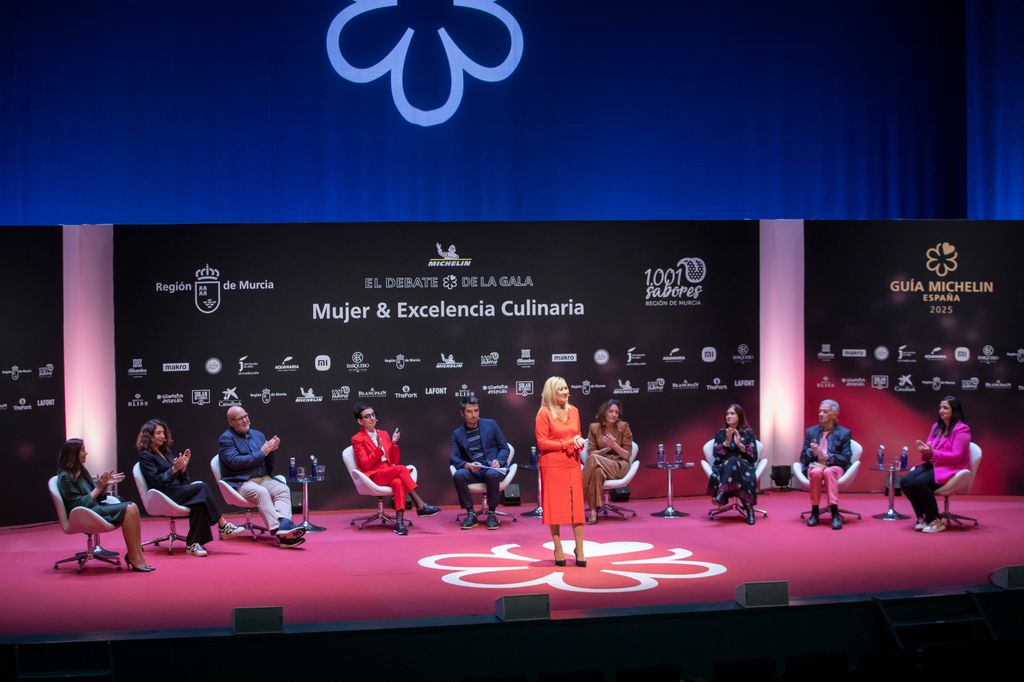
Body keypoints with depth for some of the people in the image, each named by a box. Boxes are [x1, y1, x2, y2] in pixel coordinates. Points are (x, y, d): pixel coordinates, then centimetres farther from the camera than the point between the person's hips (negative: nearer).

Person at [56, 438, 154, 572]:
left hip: (96, 508, 8)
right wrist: (98, 488, -11)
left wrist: (105, 484, 1)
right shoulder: (65, 477, -9)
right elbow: (79, 504, -15)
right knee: (127, 509, -24)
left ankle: (138, 555, -20)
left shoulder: (81, 472, 17)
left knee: (132, 507, -14)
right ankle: (133, 559, -21)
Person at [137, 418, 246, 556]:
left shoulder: (166, 451, 21)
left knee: (200, 501, -27)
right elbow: (156, 481, -13)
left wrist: (183, 466, 0)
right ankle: (223, 526, -26)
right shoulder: (146, 456, -2)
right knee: (201, 488, -27)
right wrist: (174, 469, -21)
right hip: (164, 496, -7)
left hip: (176, 489, 7)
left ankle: (193, 544, -31)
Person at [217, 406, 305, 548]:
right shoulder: (226, 439, 4)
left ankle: (284, 524, -50)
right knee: (261, 492, -36)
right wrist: (261, 453, -10)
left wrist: (271, 450, -2)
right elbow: (235, 462, -12)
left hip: (264, 478, 5)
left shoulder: (258, 435, 20)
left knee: (283, 489, -26)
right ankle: (280, 532, -47)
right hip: (240, 482, -5)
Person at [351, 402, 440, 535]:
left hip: (389, 473, 4)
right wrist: (379, 448, -20)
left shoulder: (384, 434, 19)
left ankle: (399, 522, -45)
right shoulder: (357, 439, 3)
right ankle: (420, 505, -34)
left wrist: (394, 444, -2)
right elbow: (365, 464, -9)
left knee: (398, 482, -34)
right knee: (401, 469, -31)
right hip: (373, 476, -4)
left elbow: (395, 460, 15)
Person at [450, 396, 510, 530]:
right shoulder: (457, 433, 11)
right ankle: (470, 514, -19)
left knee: (491, 474, -38)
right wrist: (466, 465, -19)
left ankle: (492, 514, -20)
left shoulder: (490, 425, 9)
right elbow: (454, 458, 3)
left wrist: (498, 461, -12)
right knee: (458, 475, -31)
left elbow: (504, 447, 9)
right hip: (473, 472, 2)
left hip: (493, 469, -1)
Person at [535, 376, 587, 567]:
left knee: (576, 506, 3)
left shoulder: (573, 411, 9)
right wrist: (566, 444, -15)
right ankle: (558, 549, 12)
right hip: (552, 465, -4)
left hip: (572, 464, 5)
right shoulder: (544, 414, -8)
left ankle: (579, 549, 10)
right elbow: (541, 442, -11)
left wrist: (579, 441, -4)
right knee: (555, 507, 2)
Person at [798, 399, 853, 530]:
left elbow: (846, 458, -2)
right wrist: (813, 453, -12)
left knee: (829, 472, -38)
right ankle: (814, 512, -27)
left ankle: (835, 513, -42)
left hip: (835, 466, -2)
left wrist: (826, 457, -17)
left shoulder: (844, 433, 7)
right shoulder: (810, 432, 15)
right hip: (814, 466, 2)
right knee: (816, 472, -36)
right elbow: (803, 457, 12)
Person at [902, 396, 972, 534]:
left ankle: (935, 521, -17)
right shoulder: (936, 427, 16)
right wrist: (924, 450, -11)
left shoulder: (961, 429, -8)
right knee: (906, 481, -18)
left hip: (951, 469, -7)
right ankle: (922, 517, -2)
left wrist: (932, 452, -21)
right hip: (932, 465, 7)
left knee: (919, 483, -31)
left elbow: (956, 456, -16)